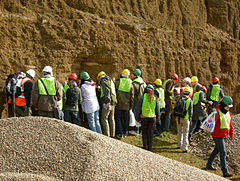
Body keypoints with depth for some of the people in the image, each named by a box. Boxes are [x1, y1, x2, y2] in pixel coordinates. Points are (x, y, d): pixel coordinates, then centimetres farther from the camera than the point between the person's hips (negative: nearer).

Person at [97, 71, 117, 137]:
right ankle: (112, 134, 20)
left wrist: (108, 101, -26)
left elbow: (106, 91, -19)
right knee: (111, 119, 15)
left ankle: (107, 135, -6)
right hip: (113, 102, 8)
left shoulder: (103, 81, -6)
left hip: (107, 103, -8)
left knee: (104, 119, -4)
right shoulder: (111, 80, 19)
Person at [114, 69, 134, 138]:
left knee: (118, 118, 5)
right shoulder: (131, 85, 3)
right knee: (125, 119, 15)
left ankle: (120, 133, 2)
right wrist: (131, 106, 13)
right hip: (126, 105, 3)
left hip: (118, 104, -3)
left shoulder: (117, 82, -7)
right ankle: (125, 133, 23)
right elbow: (132, 97, 6)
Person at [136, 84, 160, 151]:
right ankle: (150, 147, 13)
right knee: (150, 132, 10)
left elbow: (139, 108, -2)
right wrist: (157, 117, 21)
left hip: (144, 117, -2)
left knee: (144, 132, 10)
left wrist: (138, 117, 7)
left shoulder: (143, 97, -5)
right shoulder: (155, 98, 1)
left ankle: (145, 146, 4)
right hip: (152, 117, 2)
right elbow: (157, 110, 7)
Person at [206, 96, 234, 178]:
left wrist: (231, 134, 24)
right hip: (218, 136, -9)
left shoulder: (228, 113, 9)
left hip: (224, 136, 9)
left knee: (216, 150, 20)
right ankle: (225, 172, -9)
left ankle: (209, 165, 37)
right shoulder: (217, 112, -16)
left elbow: (230, 125, 20)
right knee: (223, 153, -10)